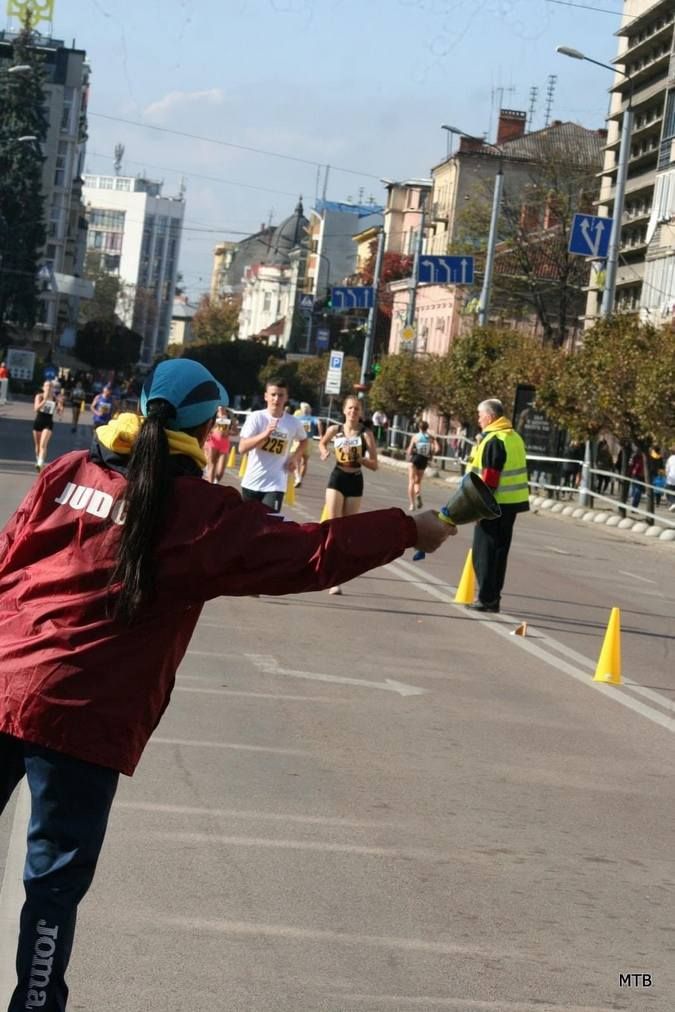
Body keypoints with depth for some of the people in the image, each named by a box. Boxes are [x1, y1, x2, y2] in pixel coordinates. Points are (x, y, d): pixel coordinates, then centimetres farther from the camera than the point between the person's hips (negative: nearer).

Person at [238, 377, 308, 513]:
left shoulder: (293, 423, -2)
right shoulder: (256, 417, -9)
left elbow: (303, 440, 22)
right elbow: (242, 448, -18)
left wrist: (295, 457, 4)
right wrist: (265, 434, -29)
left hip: (276, 485, -1)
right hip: (252, 482, 1)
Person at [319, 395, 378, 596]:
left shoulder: (366, 434, -5)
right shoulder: (335, 430, -1)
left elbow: (374, 465, -6)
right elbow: (322, 443, 21)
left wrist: (359, 458, -21)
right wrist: (324, 452, 0)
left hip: (355, 481, 1)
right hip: (337, 478, 0)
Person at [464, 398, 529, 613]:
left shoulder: (493, 440, -15)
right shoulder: (514, 437, 14)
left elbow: (489, 476, -20)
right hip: (512, 503, 9)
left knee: (484, 552, -2)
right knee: (499, 551, 14)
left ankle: (486, 598, -3)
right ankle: (493, 598, 18)